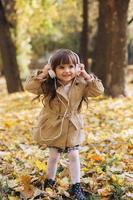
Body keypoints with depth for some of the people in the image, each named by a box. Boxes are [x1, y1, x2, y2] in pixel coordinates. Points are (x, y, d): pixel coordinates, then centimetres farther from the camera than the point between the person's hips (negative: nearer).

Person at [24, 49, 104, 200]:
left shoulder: (81, 85, -10)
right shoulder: (48, 85, -15)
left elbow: (98, 91, -14)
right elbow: (29, 86, -21)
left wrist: (87, 76, -22)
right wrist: (42, 73, -29)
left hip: (72, 129, 1)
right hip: (53, 129, -1)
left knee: (74, 156, 8)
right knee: (53, 156, 14)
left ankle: (76, 187, 20)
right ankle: (49, 181, 37)